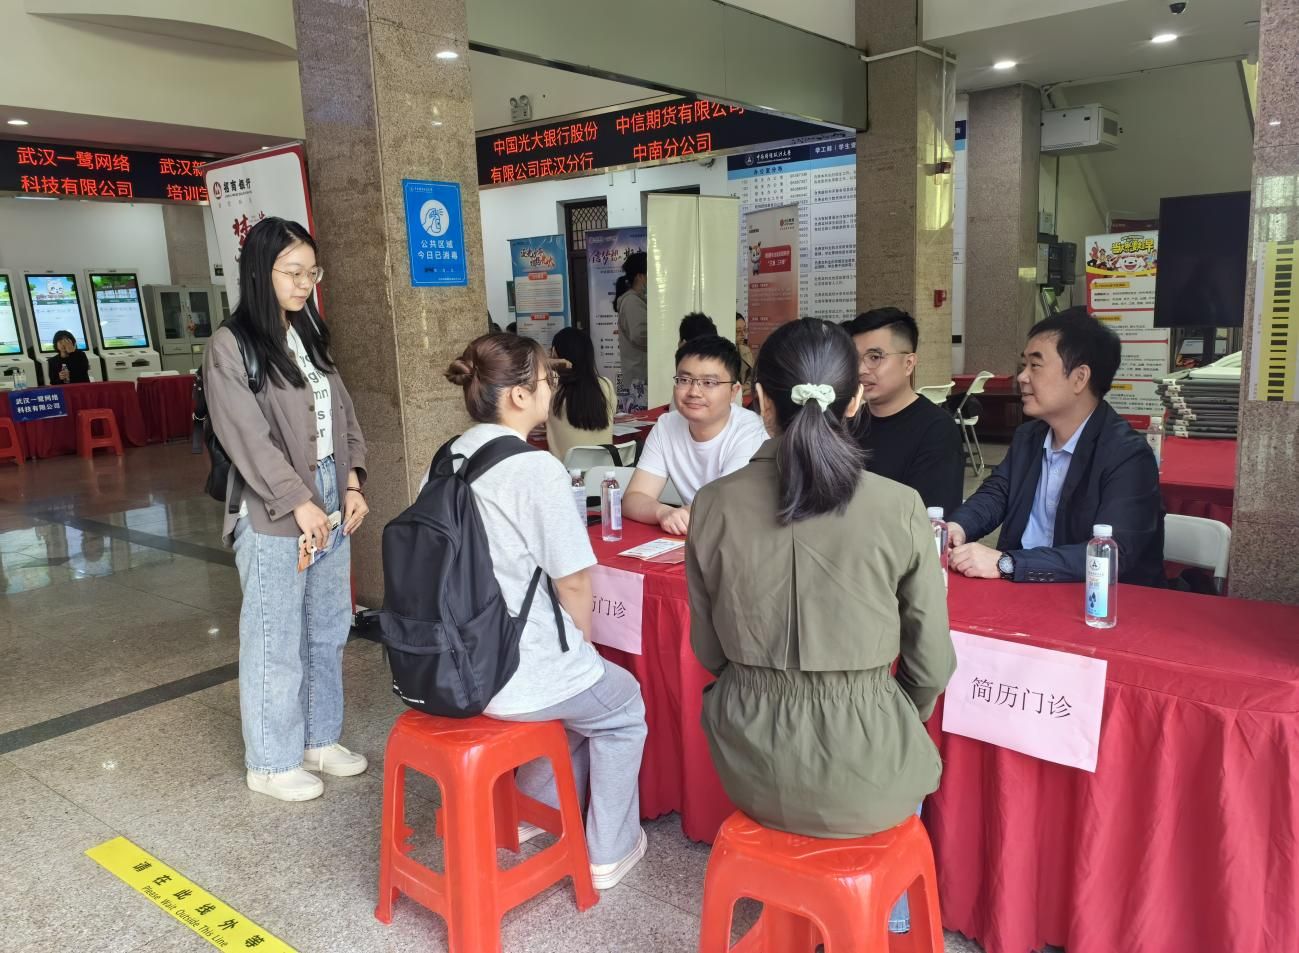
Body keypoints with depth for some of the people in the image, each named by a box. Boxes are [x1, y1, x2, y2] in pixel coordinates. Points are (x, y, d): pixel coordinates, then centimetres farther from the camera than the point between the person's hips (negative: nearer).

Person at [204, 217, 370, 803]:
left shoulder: (310, 336, 11)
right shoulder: (231, 346, -10)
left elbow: (342, 412, 12)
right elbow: (248, 437, -15)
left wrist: (352, 484, 2)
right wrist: (299, 503, -17)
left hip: (331, 504, 7)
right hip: (274, 515, -7)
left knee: (328, 632, 16)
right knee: (276, 642, 3)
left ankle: (320, 739, 32)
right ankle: (272, 762, 20)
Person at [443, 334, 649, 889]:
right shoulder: (537, 470, -21)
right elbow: (574, 580, -17)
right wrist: (583, 645, 4)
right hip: (520, 676, -7)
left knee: (580, 691, 33)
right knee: (623, 707, 22)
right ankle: (609, 852, 30)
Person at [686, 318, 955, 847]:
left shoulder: (714, 504, -11)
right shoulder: (899, 508, -16)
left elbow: (709, 651, 1)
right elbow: (931, 665, -5)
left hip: (753, 768, 2)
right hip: (861, 776, -1)